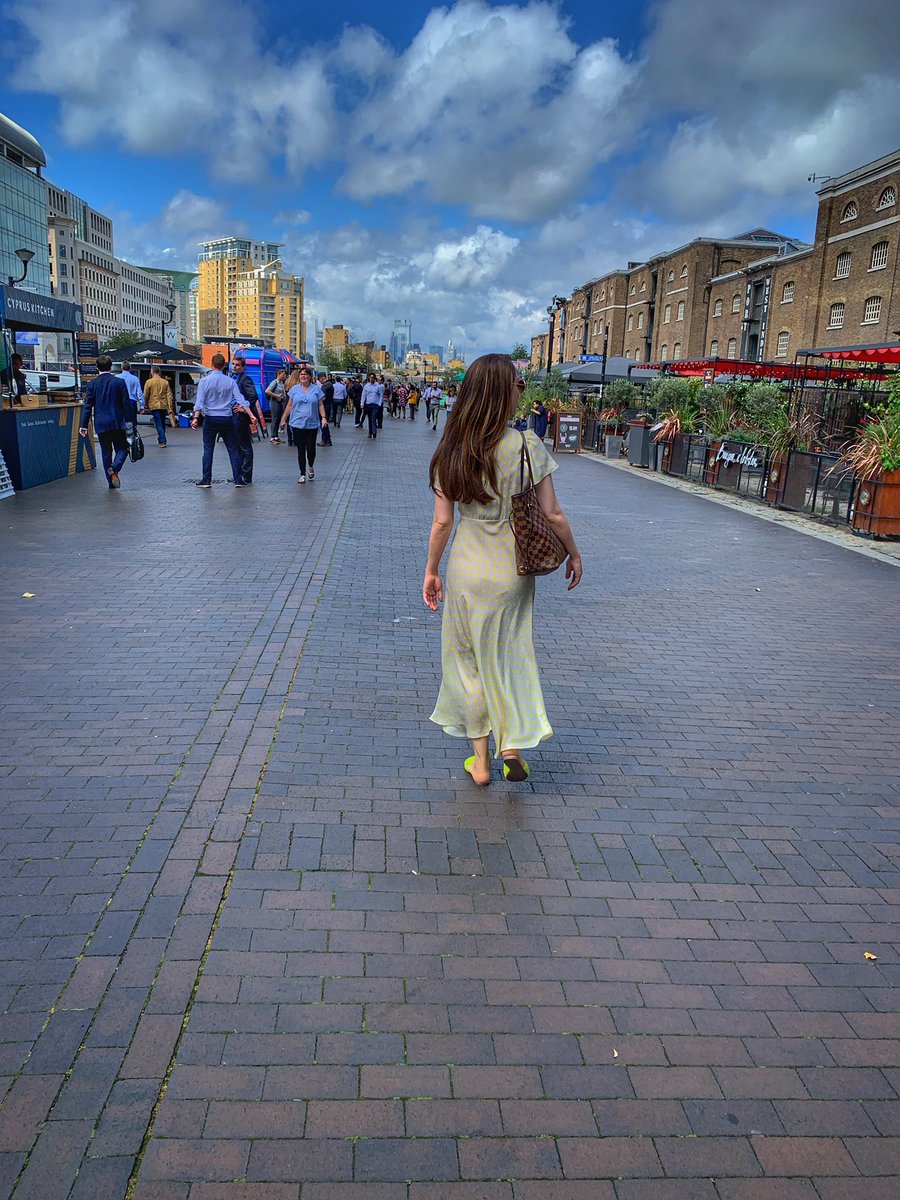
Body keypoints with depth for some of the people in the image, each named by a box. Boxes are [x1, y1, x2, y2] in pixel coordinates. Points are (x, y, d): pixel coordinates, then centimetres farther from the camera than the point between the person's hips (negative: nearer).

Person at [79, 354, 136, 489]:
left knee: (106, 452, 12)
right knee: (122, 449, 8)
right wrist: (130, 422, 5)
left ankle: (111, 481, 13)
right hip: (117, 423, -2)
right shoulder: (119, 382, -4)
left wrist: (84, 425, 2)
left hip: (100, 424, 2)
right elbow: (126, 404, -2)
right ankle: (114, 468, -20)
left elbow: (87, 405, -1)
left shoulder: (92, 384, -1)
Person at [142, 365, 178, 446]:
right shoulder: (165, 382, 4)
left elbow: (145, 395, -2)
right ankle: (160, 439, 29)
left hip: (154, 406, -4)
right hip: (164, 406, 4)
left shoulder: (149, 382, -5)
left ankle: (162, 441, -11)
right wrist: (170, 407, 1)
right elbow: (169, 395, 1)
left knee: (159, 424, -4)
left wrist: (146, 405, 12)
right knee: (162, 424, 17)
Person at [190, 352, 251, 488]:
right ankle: (238, 479, 4)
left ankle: (206, 480, 4)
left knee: (208, 450, 5)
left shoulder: (204, 381, -3)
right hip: (227, 419, 1)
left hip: (210, 419, -1)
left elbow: (200, 401, -11)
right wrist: (251, 415, -5)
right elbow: (240, 399, -5)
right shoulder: (231, 381, 0)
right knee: (233, 449, 6)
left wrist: (196, 417, -16)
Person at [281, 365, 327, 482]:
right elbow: (289, 405, 9)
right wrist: (284, 419, 7)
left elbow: (320, 405, 6)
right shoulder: (294, 389, 7)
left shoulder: (316, 389, 5)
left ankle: (311, 466, 30)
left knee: (311, 449, -1)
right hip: (298, 424, 1)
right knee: (301, 450, 2)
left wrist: (323, 417, -7)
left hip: (312, 424, -1)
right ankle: (302, 474, 9)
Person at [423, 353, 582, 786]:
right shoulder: (526, 447, -13)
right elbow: (552, 514, -8)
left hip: (466, 569, 1)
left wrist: (431, 571, 8)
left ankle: (480, 759, 23)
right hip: (512, 570, -1)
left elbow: (442, 521, -4)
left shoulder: (452, 451, -7)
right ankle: (511, 743, 11)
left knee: (469, 660, 15)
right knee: (509, 656, 19)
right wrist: (573, 553, 8)